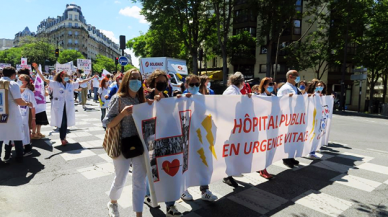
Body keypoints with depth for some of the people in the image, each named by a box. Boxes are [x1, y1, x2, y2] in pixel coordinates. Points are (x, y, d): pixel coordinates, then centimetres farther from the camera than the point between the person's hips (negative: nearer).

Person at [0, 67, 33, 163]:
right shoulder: (13, 84, -13)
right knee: (16, 136, 8)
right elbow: (18, 101, -18)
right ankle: (19, 157, 15)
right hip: (12, 115, -4)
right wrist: (27, 103, 0)